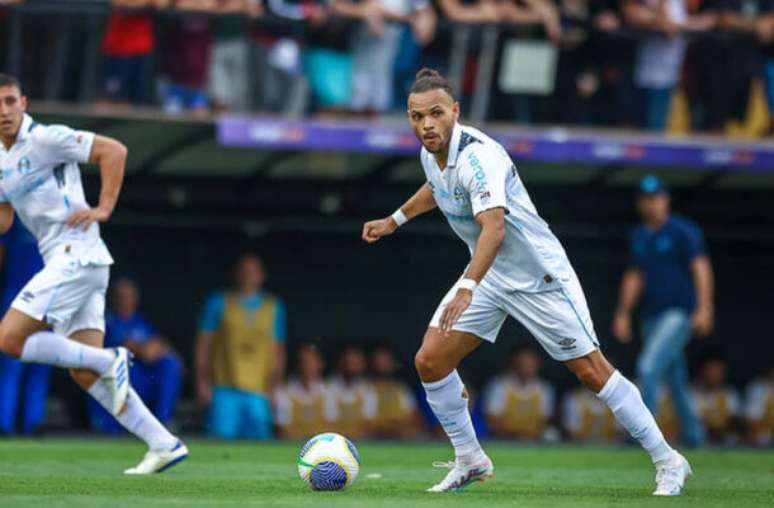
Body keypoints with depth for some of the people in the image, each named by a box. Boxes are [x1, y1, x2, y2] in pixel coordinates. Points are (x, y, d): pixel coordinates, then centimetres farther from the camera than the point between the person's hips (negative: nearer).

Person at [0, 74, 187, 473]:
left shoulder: (44, 139, -7)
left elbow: (114, 150, -11)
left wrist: (104, 208, -14)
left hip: (76, 256, -9)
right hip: (63, 262, 9)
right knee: (85, 374, 2)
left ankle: (110, 362, -10)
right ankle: (163, 444, 0)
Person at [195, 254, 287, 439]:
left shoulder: (273, 307, 14)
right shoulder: (220, 302, 7)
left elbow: (278, 350, 16)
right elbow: (203, 343, 6)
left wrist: (273, 385, 8)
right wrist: (202, 381, -1)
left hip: (258, 391, 2)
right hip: (224, 389, -2)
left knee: (259, 440, -8)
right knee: (222, 435, -12)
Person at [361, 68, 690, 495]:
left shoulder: (477, 155, -29)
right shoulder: (431, 152, -2)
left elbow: (494, 227, -44)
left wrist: (467, 288, -56)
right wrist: (395, 220, 31)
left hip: (539, 275, -8)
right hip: (488, 275, 8)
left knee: (591, 371, -6)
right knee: (429, 361, -3)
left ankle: (668, 462, 6)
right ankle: (470, 461, 15)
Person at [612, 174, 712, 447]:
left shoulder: (683, 231, -6)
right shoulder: (638, 236, 14)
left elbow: (701, 268, -12)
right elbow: (634, 276, 21)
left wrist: (704, 308, -22)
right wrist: (623, 313, 17)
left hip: (679, 312, -7)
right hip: (651, 317, 7)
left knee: (648, 366, -20)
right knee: (675, 380, 11)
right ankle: (693, 434, 21)